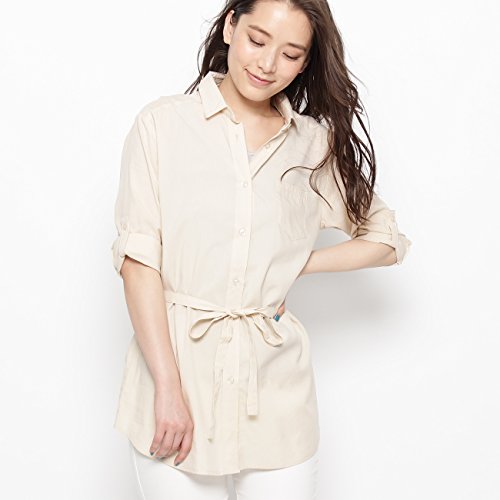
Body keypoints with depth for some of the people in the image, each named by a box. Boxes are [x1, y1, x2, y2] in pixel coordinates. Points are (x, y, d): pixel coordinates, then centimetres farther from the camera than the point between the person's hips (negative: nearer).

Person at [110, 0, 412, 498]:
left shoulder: (316, 144, 6)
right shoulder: (162, 123, -1)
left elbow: (385, 239, 13)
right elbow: (138, 258, -6)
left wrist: (293, 264, 0)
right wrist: (168, 386, -13)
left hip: (275, 381, 2)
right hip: (173, 360, -1)